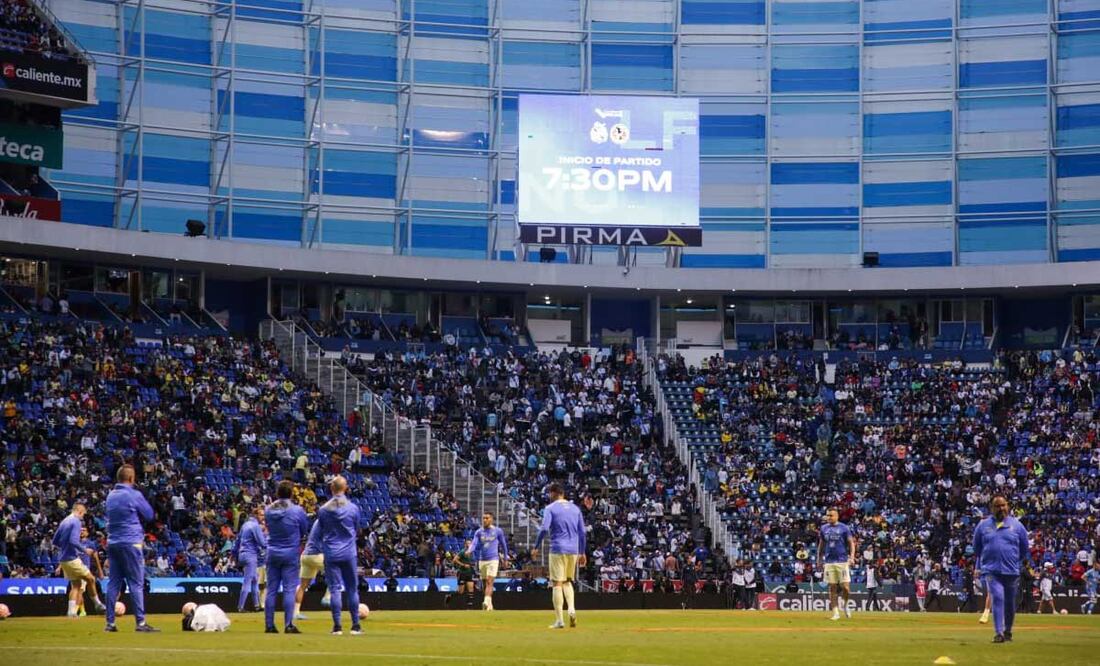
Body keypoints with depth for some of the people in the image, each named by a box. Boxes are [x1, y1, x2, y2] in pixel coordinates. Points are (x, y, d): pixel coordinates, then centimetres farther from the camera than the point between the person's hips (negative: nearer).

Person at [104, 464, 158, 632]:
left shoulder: (110, 496, 11)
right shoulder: (134, 495, -9)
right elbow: (149, 516, -1)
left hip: (112, 542, 6)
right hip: (131, 542, -6)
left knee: (113, 583, 8)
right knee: (136, 583, -5)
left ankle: (110, 623, 7)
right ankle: (140, 622, -9)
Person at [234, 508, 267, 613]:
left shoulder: (246, 524, 15)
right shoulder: (256, 526, -12)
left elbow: (238, 540, 20)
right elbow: (263, 543, -18)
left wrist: (235, 555, 25)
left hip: (242, 554, 9)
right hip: (251, 555, -9)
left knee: (255, 580, 18)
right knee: (247, 581, -8)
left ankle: (256, 604, 19)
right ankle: (240, 607, -11)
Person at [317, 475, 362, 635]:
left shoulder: (323, 510, -3)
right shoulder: (353, 508, -5)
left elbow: (321, 532, 6)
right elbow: (357, 530, 8)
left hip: (331, 554, 0)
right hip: (349, 554, 0)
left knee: (335, 589, 2)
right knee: (352, 588, 7)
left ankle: (337, 626, -2)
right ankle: (355, 626, 7)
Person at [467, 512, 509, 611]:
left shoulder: (498, 531, 2)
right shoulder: (479, 532, 6)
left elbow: (503, 545, 12)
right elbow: (474, 543, -6)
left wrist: (505, 558, 17)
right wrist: (469, 551, -28)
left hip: (493, 559, -4)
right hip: (482, 560, 4)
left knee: (489, 581, -18)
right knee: (484, 583, 10)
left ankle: (487, 602, -31)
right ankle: (489, 604, 24)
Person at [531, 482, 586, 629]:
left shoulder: (550, 508, -3)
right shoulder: (575, 508, 12)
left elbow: (544, 529, -15)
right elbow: (582, 533, 11)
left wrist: (535, 548, -7)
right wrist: (582, 553, 17)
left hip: (558, 549, -5)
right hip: (573, 550, 5)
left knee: (557, 584, -2)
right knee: (567, 581, 19)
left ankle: (559, 620, -7)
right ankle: (571, 608, -6)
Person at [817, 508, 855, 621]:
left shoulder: (844, 528, -2)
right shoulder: (824, 529, 10)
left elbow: (851, 543, -3)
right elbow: (821, 545, 18)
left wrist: (852, 556, -16)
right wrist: (819, 560, 15)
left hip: (842, 561, -4)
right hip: (829, 562, 4)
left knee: (845, 587, -9)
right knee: (832, 588, 2)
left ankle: (846, 604, 20)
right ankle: (836, 612, 7)